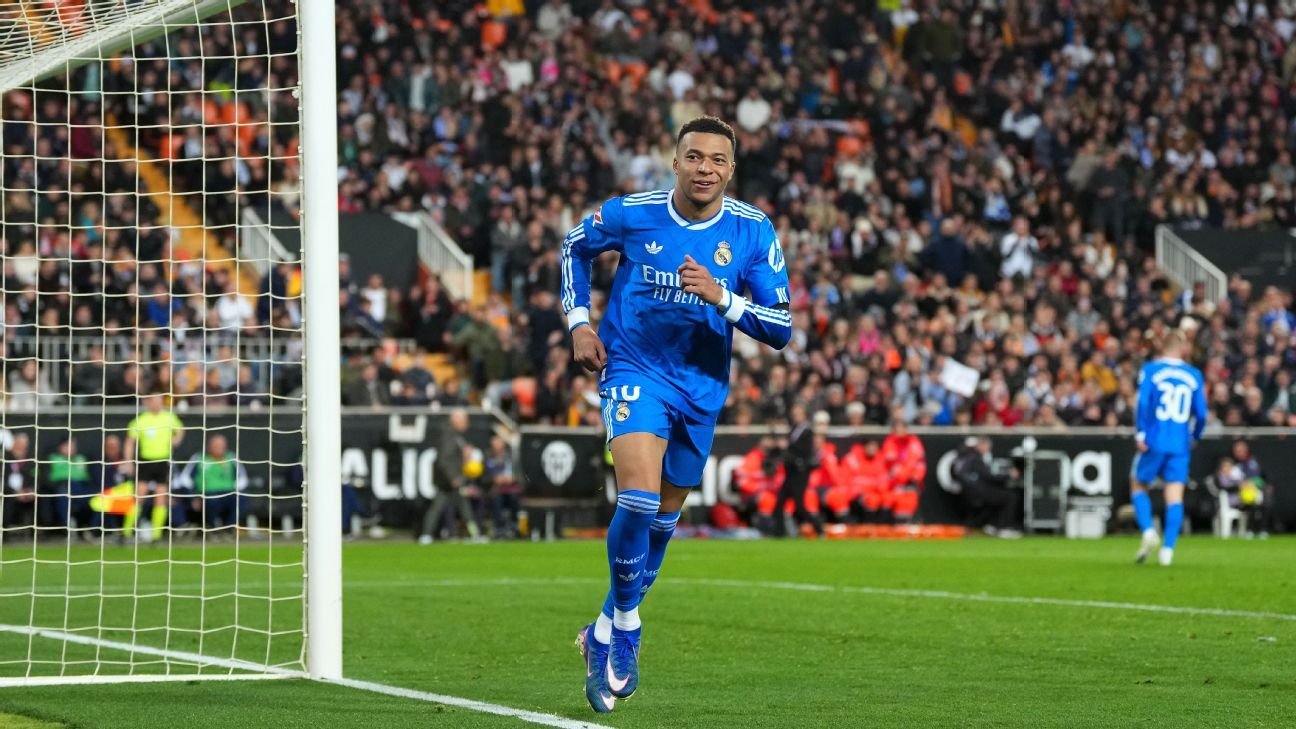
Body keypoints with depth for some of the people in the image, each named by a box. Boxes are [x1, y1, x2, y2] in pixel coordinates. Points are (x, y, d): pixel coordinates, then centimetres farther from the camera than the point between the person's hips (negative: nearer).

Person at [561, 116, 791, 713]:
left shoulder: (753, 232, -10)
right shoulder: (630, 214, -11)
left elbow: (780, 328, -12)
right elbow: (575, 247, 11)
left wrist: (721, 295, -27)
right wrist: (578, 321, 1)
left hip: (701, 389, 3)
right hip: (634, 371, -3)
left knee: (663, 516, 14)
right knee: (639, 495, -24)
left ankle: (607, 631, 35)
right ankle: (626, 625, -5)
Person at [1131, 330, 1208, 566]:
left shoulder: (1150, 370, 0)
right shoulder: (1194, 375, 7)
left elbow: (1142, 402, -12)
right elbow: (1201, 413, 6)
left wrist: (1140, 434, -9)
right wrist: (1194, 437, 21)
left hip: (1154, 442, -2)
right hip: (1180, 445, 2)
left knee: (1138, 486, 14)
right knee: (1175, 496, 1)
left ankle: (1148, 531, -8)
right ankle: (1168, 549, -9)